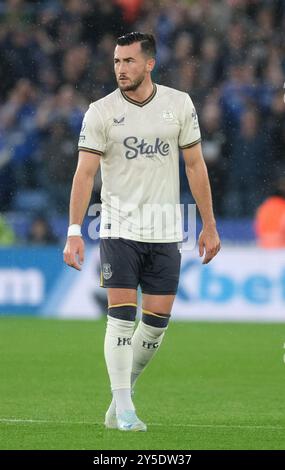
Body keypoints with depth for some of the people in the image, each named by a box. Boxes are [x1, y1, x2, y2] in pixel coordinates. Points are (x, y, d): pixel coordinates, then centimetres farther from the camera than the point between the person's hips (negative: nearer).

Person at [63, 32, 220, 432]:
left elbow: (195, 165, 9)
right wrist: (74, 231, -16)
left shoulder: (179, 104, 3)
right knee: (122, 316, -10)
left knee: (158, 321, 3)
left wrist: (209, 226, 8)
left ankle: (125, 388, 25)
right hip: (119, 229, -2)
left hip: (165, 232, 3)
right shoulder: (101, 112, -4)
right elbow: (85, 173, -7)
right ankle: (124, 409, -6)